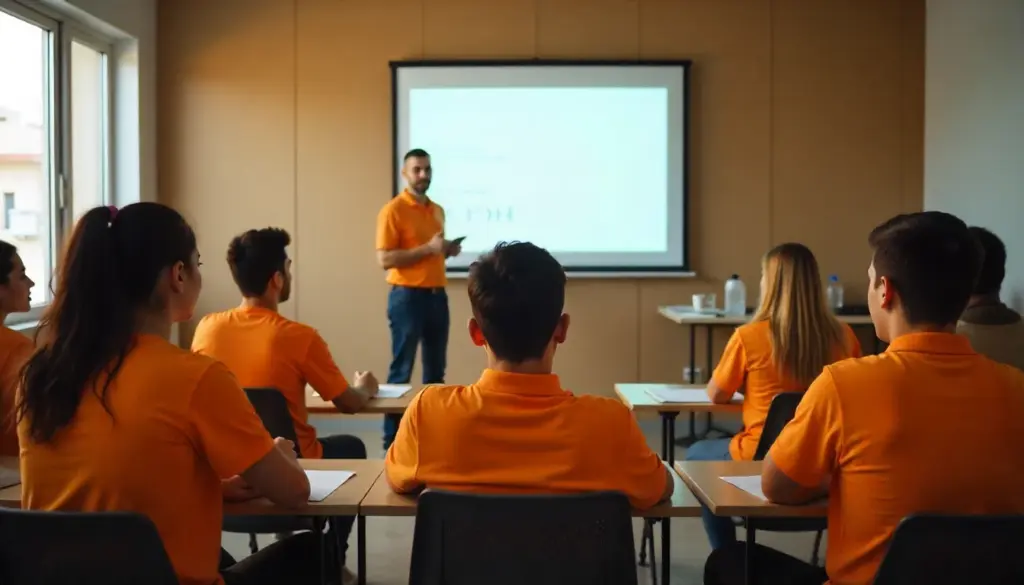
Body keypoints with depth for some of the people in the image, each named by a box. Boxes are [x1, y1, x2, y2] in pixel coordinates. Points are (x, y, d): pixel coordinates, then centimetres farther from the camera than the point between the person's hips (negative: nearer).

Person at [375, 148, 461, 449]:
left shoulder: (438, 210, 15)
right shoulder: (393, 210, -8)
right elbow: (385, 259, -15)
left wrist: (448, 250, 4)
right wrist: (428, 248, -20)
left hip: (437, 295, 7)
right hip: (408, 296, -7)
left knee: (436, 369, 12)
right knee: (402, 369, -3)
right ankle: (392, 440, 5)